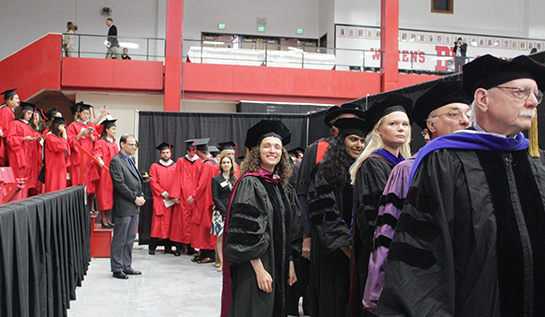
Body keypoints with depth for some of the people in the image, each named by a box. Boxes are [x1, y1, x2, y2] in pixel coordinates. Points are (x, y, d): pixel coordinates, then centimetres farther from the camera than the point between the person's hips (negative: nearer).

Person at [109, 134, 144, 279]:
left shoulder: (130, 160, 18)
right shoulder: (116, 161, -10)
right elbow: (120, 184, -17)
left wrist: (141, 196, 5)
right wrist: (135, 198, -14)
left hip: (134, 207, 9)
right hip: (123, 207, -9)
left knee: (130, 239, 13)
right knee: (120, 240, -1)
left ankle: (126, 266, 21)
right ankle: (117, 269, 7)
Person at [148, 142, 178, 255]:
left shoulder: (176, 166, 12)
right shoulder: (155, 166, 9)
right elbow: (153, 182, 1)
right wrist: (163, 193, -9)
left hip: (172, 199, 2)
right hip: (159, 199, -1)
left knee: (170, 222, 1)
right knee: (157, 222, -6)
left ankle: (168, 247, 7)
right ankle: (152, 247, -1)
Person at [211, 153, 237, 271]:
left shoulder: (235, 179, 14)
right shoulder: (216, 179, 3)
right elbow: (215, 198, -4)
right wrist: (225, 211, -12)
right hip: (220, 212, -3)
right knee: (221, 237, -5)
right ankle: (221, 262, 0)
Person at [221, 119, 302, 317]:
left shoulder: (281, 186, 10)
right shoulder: (249, 184, -11)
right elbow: (246, 232, -17)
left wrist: (290, 265, 10)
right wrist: (259, 269, -21)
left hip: (279, 269, 7)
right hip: (254, 271, -7)